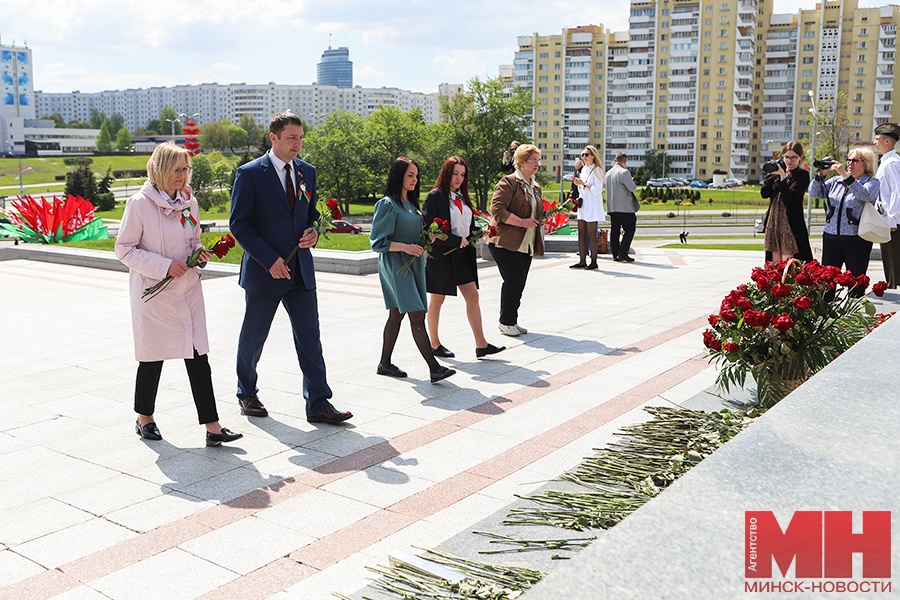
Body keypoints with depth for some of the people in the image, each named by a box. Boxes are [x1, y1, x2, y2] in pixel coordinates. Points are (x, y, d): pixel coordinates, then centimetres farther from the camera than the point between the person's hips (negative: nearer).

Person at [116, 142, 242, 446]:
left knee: (198, 356, -1)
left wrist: (200, 253, -2)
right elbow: (124, 249, -9)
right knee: (153, 358, 8)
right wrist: (164, 265, -18)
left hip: (188, 289, 4)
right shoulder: (140, 203, -10)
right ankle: (145, 418, 31)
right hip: (154, 291, -4)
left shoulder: (189, 202, 7)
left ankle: (212, 426, -1)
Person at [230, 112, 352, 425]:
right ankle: (246, 394, 31)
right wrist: (269, 259, -17)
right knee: (253, 337, 10)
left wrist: (313, 232, -4)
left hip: (301, 270, 4)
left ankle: (318, 404, 4)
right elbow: (239, 225, -9)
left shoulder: (307, 171, 9)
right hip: (264, 270, -4)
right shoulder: (250, 174, -7)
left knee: (310, 337, 0)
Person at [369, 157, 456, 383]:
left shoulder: (412, 204, 16)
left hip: (413, 263, 8)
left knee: (397, 313, 12)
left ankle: (385, 363, 21)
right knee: (417, 315, -14)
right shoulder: (387, 205, -9)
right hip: (395, 265, -8)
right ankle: (434, 367, -16)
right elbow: (377, 242, -11)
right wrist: (405, 247, -18)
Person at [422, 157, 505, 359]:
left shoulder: (462, 197, 14)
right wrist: (456, 240, -19)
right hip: (441, 256, -7)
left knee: (472, 297, 1)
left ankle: (481, 345, 2)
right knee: (437, 301, 5)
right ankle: (434, 344, 19)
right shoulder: (434, 197, -10)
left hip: (463, 255, 7)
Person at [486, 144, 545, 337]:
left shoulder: (535, 187, 19)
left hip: (526, 245, 8)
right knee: (514, 281, -10)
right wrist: (522, 222, -21)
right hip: (505, 242, -8)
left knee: (519, 284, 8)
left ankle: (511, 321, 21)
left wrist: (546, 218, 9)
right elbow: (497, 210, -18)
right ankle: (506, 322, 5)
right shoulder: (508, 182, -8)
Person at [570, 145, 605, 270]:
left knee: (591, 234, -7)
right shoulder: (583, 169, 18)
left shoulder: (596, 170, -5)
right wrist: (578, 184, 5)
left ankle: (593, 261, -2)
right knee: (581, 234, 4)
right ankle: (582, 261, 6)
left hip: (592, 206, -7)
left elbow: (597, 190, -11)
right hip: (582, 205, 7)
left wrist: (584, 184, -17)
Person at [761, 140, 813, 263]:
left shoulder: (802, 175, -3)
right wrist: (770, 174, -3)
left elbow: (790, 195, -15)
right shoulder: (777, 173, 14)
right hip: (774, 223, 6)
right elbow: (764, 193, 6)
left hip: (791, 224, -6)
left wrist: (782, 176, -22)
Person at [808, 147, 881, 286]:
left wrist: (845, 175, -23)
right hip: (831, 238, 4)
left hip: (856, 239, -4)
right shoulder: (836, 181, 16)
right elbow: (815, 193, 8)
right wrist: (821, 173, -6)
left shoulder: (872, 183, 4)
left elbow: (865, 195, -18)